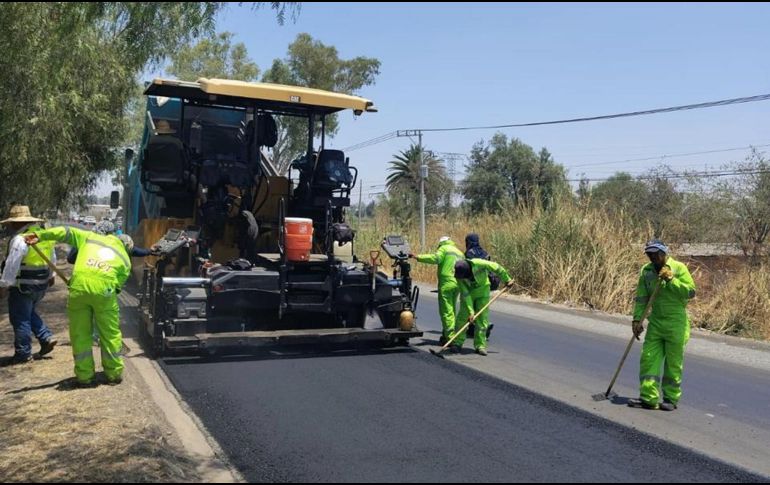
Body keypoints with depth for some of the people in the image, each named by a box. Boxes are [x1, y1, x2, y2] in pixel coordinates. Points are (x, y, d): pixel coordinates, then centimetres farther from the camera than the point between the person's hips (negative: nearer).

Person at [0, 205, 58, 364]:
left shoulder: (20, 239, -19)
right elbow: (52, 257, 18)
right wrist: (51, 276, 28)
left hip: (23, 286, -8)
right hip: (41, 284, 8)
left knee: (20, 319, 3)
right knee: (30, 313, 24)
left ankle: (23, 353, 10)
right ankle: (47, 338, 15)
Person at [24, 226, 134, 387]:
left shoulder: (90, 238, 25)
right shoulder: (125, 260, 22)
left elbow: (67, 232, 16)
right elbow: (118, 284, 13)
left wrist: (40, 235, 13)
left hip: (79, 286, 1)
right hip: (104, 289, -1)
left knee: (80, 334, 12)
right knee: (110, 334, 13)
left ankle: (85, 376, 18)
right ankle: (114, 374, 19)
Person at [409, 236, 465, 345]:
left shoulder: (444, 248, 0)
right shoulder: (460, 252, 24)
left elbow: (435, 258, -18)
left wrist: (418, 257, -17)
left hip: (446, 283, -8)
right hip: (458, 284, 8)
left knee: (446, 311, -6)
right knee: (451, 310, 15)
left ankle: (450, 337, -9)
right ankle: (446, 335, 21)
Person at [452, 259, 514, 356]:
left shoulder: (478, 264, -34)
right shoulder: (459, 276, -27)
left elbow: (496, 268, -19)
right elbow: (465, 294, -25)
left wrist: (507, 280, -6)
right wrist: (470, 311, -28)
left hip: (482, 290, -1)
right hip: (468, 292, 1)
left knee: (482, 318, -4)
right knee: (463, 316, -4)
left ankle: (480, 345, 0)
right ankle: (457, 343, 7)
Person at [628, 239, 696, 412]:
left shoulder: (679, 268, -7)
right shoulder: (646, 271, 5)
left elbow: (690, 292, -14)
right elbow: (641, 298, 5)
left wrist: (671, 280, -21)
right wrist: (637, 319, -2)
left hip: (676, 324, -4)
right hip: (655, 322, 4)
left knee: (673, 363, 4)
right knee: (648, 358, 0)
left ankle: (671, 398, 15)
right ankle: (649, 397, 5)